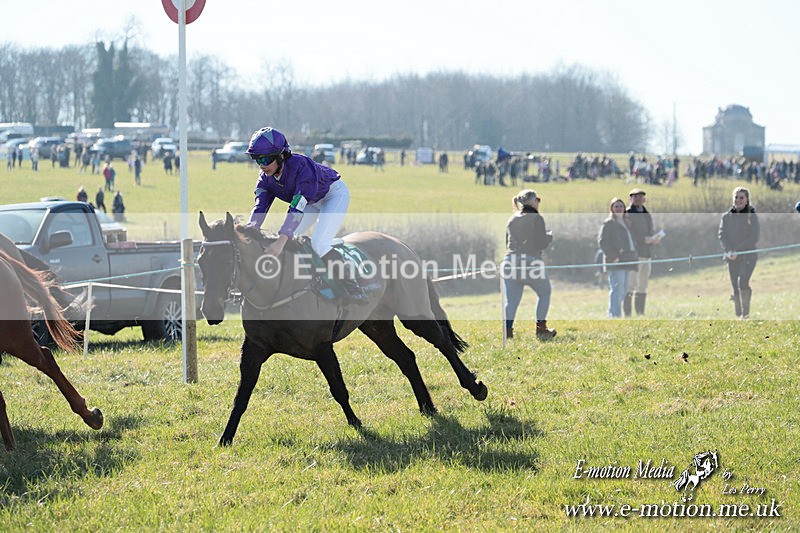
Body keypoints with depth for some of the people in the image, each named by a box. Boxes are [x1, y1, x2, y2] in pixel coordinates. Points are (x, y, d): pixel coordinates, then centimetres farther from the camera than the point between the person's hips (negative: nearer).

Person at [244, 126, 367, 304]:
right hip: (312, 201, 8)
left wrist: (281, 241, -55)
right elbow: (260, 206, -23)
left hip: (334, 194, -8)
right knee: (287, 242, -2)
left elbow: (297, 208, -45)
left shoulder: (301, 166, -39)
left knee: (319, 243, -24)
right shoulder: (266, 177, -15)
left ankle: (353, 289, -19)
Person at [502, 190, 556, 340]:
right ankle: (541, 329, 8)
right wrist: (549, 236, 12)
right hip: (531, 262, -5)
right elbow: (541, 244, -7)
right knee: (544, 293, 14)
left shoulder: (512, 220, 15)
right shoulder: (536, 218, -4)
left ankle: (507, 329, -11)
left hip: (510, 261, 5)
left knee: (511, 299, 4)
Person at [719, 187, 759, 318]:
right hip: (732, 257, 4)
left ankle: (746, 314, -16)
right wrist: (729, 251, -14)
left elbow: (754, 237, -8)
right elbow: (722, 235, 3)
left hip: (748, 256, -4)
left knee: (742, 282, -21)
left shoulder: (752, 216, -1)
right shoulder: (727, 216, 9)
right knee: (735, 287, 4)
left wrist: (737, 250, -16)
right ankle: (738, 315, 12)